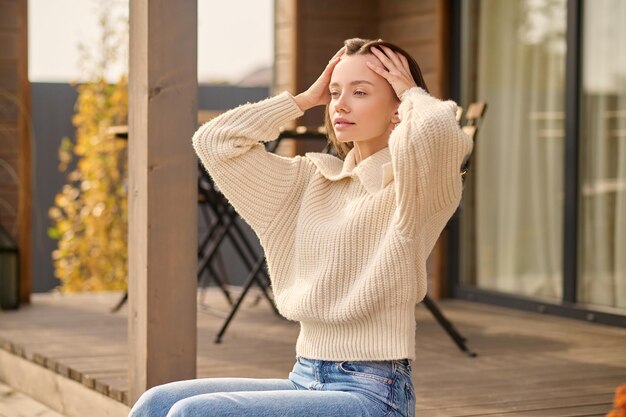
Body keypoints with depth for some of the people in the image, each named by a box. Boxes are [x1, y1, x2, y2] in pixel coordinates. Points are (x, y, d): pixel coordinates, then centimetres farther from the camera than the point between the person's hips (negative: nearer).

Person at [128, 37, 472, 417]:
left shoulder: (413, 190, -7)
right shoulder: (314, 181, 13)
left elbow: (434, 133, -31)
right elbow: (215, 141, 10)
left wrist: (413, 93, -8)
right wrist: (305, 98, 9)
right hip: (305, 380, 7)